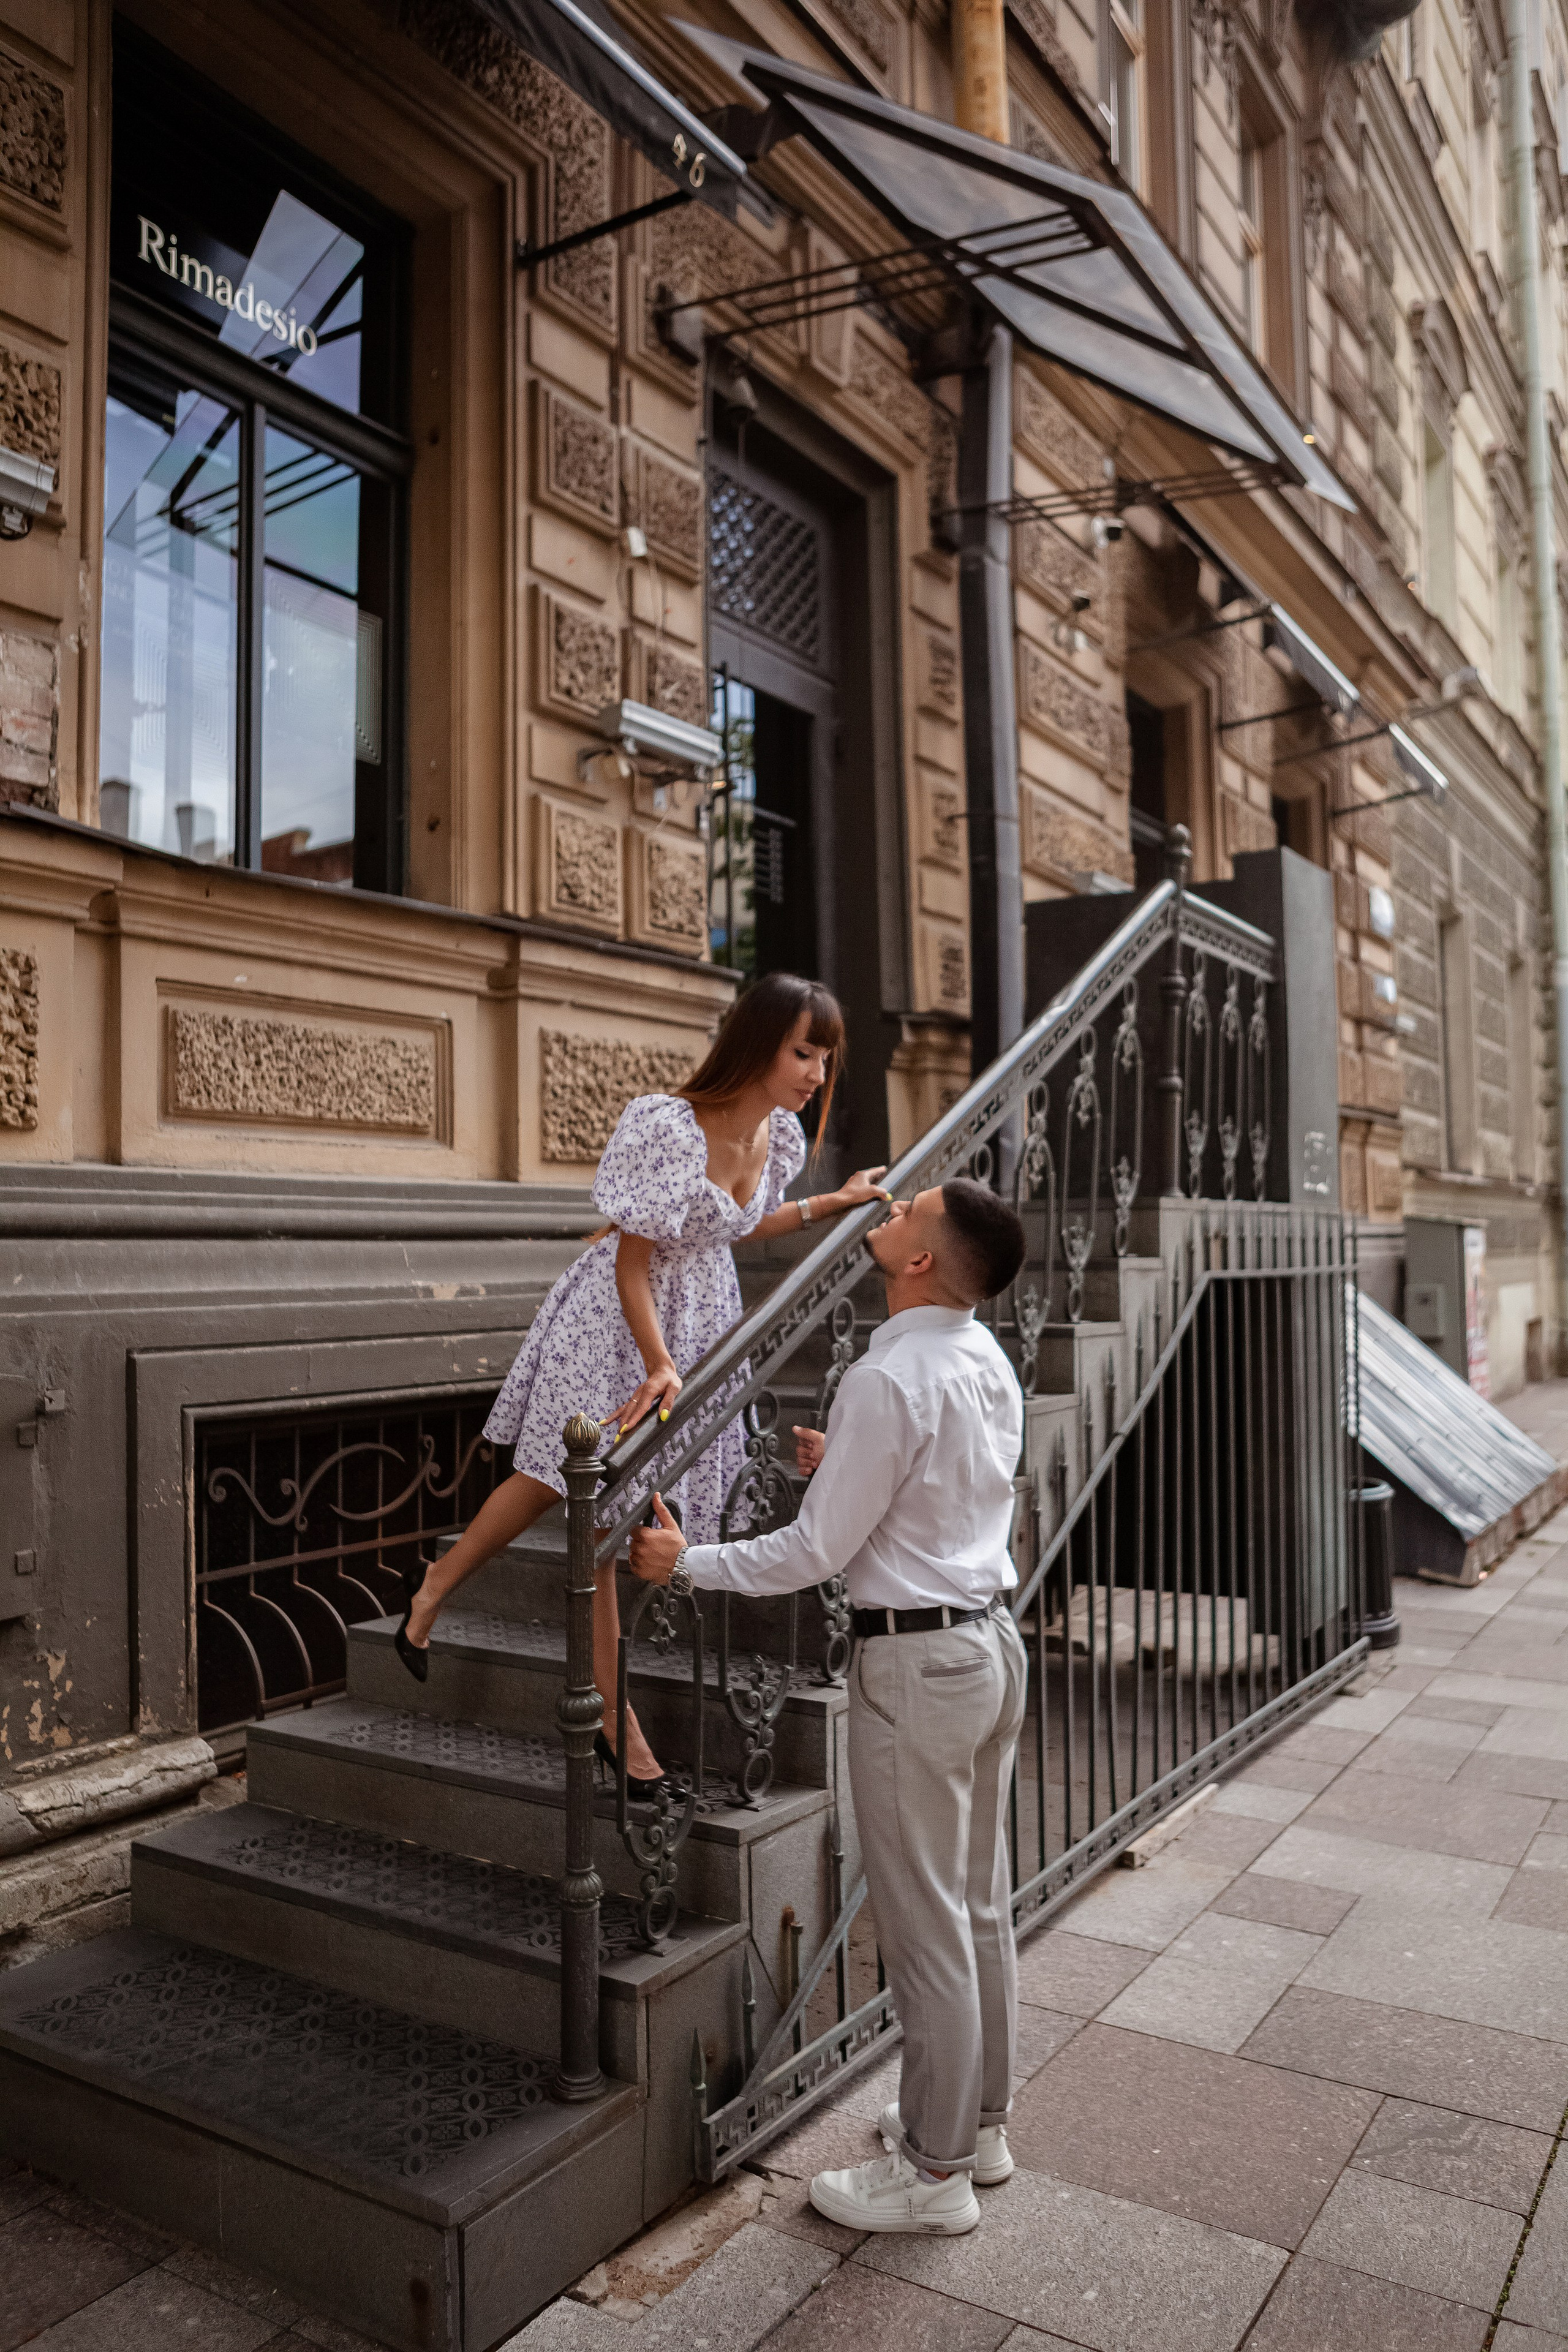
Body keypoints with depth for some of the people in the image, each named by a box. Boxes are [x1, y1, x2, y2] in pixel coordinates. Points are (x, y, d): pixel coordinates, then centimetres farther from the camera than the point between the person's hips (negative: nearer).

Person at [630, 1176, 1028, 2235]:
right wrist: (845, 1467, 22)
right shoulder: (990, 1361, 5)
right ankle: (979, 2121, 37)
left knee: (926, 1925, 6)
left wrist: (688, 1563, -8)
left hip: (916, 1661, -9)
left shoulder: (889, 1381, -23)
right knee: (982, 1904, 20)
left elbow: (816, 1552, -19)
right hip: (992, 1638, 9)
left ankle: (934, 2174, 22)